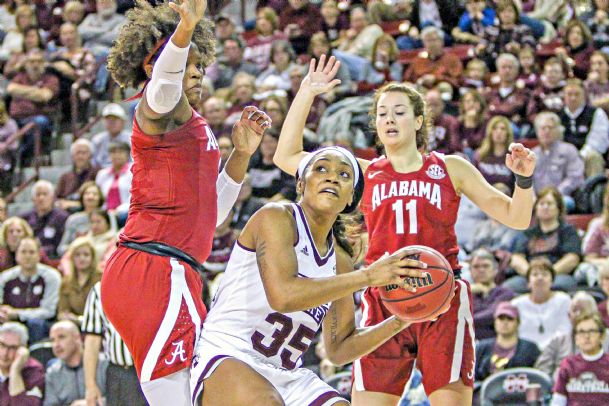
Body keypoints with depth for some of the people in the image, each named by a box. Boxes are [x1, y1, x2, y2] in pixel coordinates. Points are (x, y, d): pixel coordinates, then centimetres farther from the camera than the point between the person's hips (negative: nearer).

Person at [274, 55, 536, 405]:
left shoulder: (452, 169, 10)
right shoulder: (365, 173, 13)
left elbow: (517, 218, 11)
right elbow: (287, 157, 10)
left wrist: (524, 179, -8)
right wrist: (306, 93, 5)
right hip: (383, 305, 2)